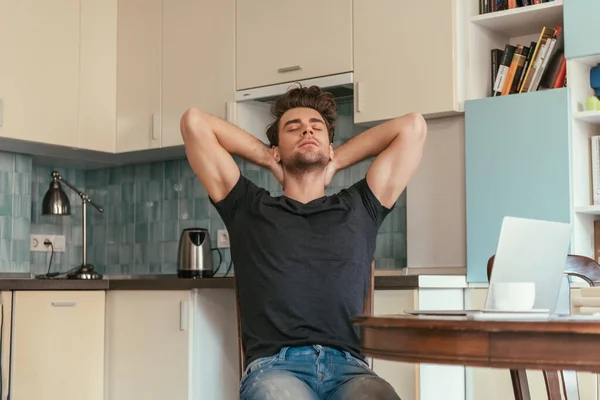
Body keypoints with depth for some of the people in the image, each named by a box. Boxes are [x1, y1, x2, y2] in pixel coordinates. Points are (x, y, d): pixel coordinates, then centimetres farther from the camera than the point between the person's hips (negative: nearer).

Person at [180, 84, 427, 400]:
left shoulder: (358, 208, 23)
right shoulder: (249, 209, 19)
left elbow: (413, 126, 24)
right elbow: (194, 122, 19)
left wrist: (337, 162, 30)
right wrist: (267, 159, 28)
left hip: (348, 367, 2)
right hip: (274, 366, -1)